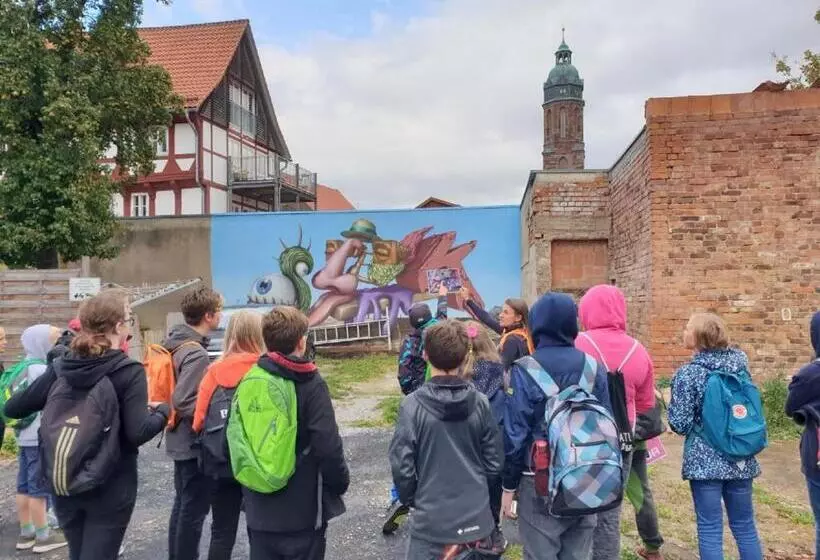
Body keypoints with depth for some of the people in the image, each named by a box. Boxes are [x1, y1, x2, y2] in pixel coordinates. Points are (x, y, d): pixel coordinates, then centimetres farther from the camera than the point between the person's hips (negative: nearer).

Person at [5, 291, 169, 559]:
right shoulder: (129, 371, -17)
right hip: (110, 489, -6)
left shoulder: (61, 367, -1)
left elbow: (12, 408, 4)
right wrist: (163, 411, -5)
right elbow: (137, 433, -22)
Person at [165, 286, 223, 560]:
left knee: (182, 503, 21)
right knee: (194, 508, 4)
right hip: (194, 442, -10)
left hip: (180, 440, 10)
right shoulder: (196, 353, -23)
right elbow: (182, 401, -27)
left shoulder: (176, 343, 5)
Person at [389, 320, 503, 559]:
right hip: (477, 516, 3)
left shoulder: (412, 405, -16)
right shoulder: (480, 402, -7)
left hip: (432, 520, -3)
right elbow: (494, 461, 1)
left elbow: (402, 465, -13)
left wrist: (411, 499, 6)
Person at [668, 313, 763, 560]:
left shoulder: (688, 373, -13)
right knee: (745, 525, 16)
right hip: (741, 459, 5)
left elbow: (680, 425, -13)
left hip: (705, 461, -5)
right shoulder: (740, 364, 3)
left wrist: (672, 405, 6)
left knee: (710, 529, 3)